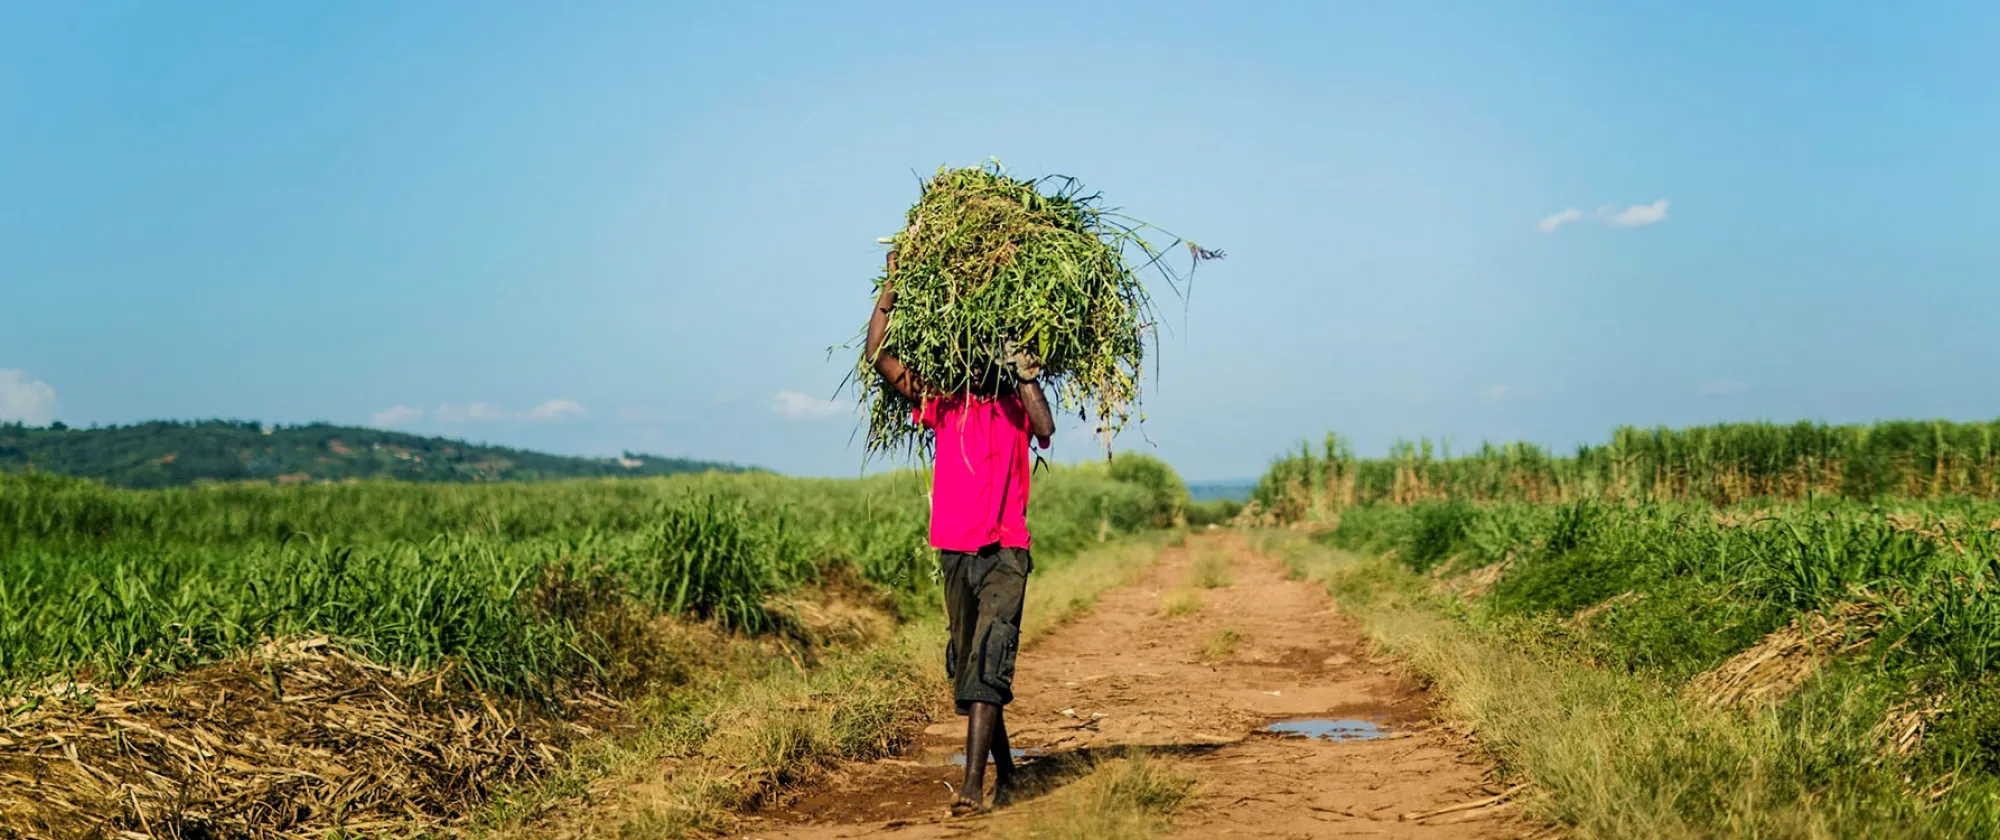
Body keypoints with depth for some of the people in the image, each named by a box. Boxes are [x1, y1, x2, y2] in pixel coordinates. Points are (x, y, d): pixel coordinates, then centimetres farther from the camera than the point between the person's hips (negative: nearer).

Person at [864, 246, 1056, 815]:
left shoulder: (1017, 404, 7)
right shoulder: (942, 404, 9)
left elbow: (1045, 431, -16)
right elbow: (878, 356, 2)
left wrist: (1026, 376, -16)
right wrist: (891, 287, -1)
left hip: (1006, 551, -3)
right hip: (954, 550, 3)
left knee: (987, 663, -15)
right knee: (965, 665, 11)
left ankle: (972, 786, -21)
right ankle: (1004, 771, 28)